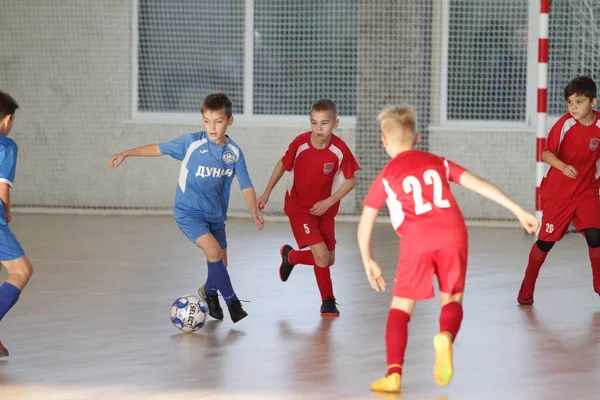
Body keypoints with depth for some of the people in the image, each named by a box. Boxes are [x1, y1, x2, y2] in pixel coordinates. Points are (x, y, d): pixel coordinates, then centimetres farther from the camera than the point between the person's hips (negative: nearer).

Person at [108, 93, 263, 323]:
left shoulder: (234, 153, -7)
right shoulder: (192, 143, -15)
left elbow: (246, 186, -3)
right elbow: (158, 149, -6)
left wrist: (254, 211, -18)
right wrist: (126, 154, -9)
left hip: (215, 215, 4)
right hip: (188, 211, -4)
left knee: (220, 262, 11)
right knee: (213, 251, -23)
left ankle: (208, 292, 43)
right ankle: (231, 301, -11)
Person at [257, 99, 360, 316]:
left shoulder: (340, 149, -21)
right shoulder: (300, 143, -21)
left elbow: (351, 180, -8)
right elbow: (283, 164, -2)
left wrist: (329, 202, -16)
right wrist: (267, 193, 0)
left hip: (324, 209, 3)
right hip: (299, 207, -3)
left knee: (329, 261, 12)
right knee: (321, 256, -18)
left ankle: (290, 256, 40)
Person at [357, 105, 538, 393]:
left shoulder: (386, 178, 16)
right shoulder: (438, 163, 22)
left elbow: (365, 225, 15)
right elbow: (479, 185, 16)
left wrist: (368, 261, 28)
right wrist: (518, 211, 17)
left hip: (417, 242, -2)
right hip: (453, 236, 2)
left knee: (400, 308, 10)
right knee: (451, 300, 17)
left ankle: (394, 373, -5)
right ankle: (446, 337, -18)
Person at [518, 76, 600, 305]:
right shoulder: (565, 124, -16)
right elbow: (546, 153, -21)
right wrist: (563, 166, -39)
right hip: (557, 192, -2)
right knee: (546, 240, 4)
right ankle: (527, 287, 21)